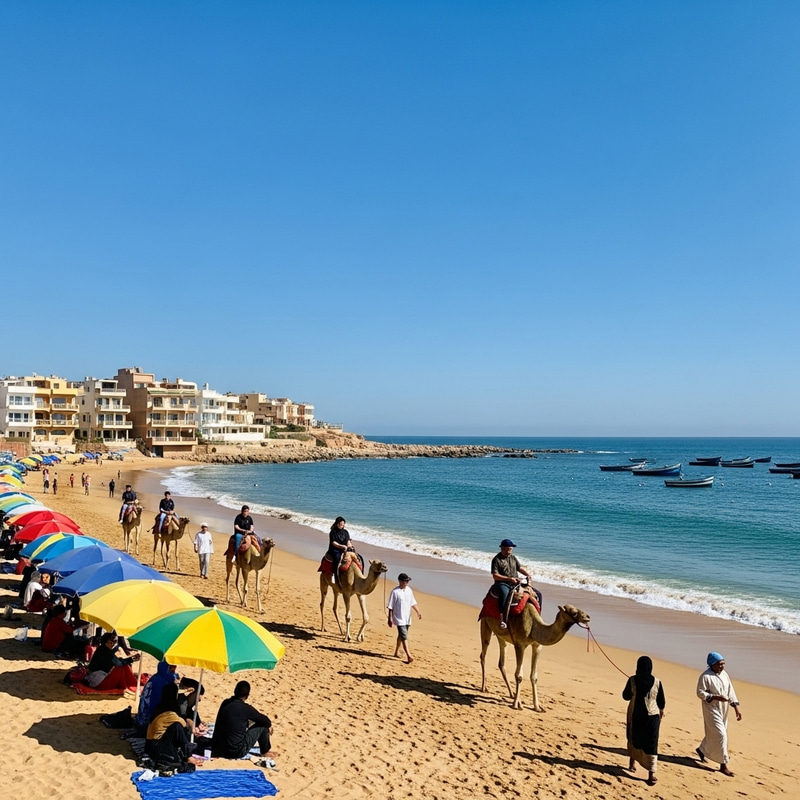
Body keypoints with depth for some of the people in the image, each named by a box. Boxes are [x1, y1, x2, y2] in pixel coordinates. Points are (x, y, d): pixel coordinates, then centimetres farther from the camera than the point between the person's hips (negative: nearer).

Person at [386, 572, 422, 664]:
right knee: (404, 636, -14)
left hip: (407, 618, 7)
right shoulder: (395, 591, -13)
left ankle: (396, 652, 33)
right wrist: (390, 619, -12)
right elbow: (390, 606, -11)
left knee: (401, 635, 18)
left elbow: (413, 603, 16)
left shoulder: (409, 590, 6)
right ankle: (408, 656, -17)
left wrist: (418, 612, 7)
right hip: (399, 619, -7)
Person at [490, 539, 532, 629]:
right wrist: (509, 579, -19)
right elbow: (495, 575, -10)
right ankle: (502, 620, -48)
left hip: (515, 584, 7)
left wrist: (527, 574, 1)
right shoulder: (496, 560, -2)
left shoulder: (513, 557, 18)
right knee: (505, 593, -44)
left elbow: (520, 568, 23)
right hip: (502, 584, -7)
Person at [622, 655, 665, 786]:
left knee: (633, 738, 23)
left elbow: (626, 696, 1)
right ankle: (651, 774, -2)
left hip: (635, 715, 1)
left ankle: (632, 762, 38)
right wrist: (661, 710, 23)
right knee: (651, 745, 4)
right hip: (652, 716, -1)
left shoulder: (632, 680, -11)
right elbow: (661, 701, 1)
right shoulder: (656, 682, -10)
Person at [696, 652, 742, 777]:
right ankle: (723, 765, 0)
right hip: (712, 710, -7)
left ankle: (702, 750, 43)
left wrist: (736, 709, 3)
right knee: (720, 735, -9)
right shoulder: (705, 676, -16)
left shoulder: (724, 674, 4)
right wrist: (716, 697, -25)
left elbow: (731, 692, 7)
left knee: (713, 734, 18)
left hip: (723, 710, 7)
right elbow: (700, 693, -16)